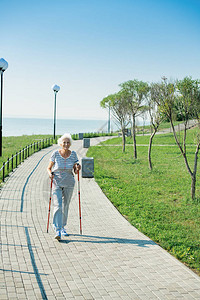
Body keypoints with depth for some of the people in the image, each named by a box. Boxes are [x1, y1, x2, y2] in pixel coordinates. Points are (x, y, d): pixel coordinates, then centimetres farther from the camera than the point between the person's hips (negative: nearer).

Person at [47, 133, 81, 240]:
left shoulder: (73, 154, 0)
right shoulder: (55, 153, -6)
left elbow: (75, 171, 5)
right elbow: (49, 168, 3)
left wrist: (77, 168, -17)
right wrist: (50, 174, -18)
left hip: (69, 184, 3)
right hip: (56, 183, -2)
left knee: (65, 206, 12)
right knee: (58, 206, -13)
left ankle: (63, 227, 30)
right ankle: (57, 230, -14)